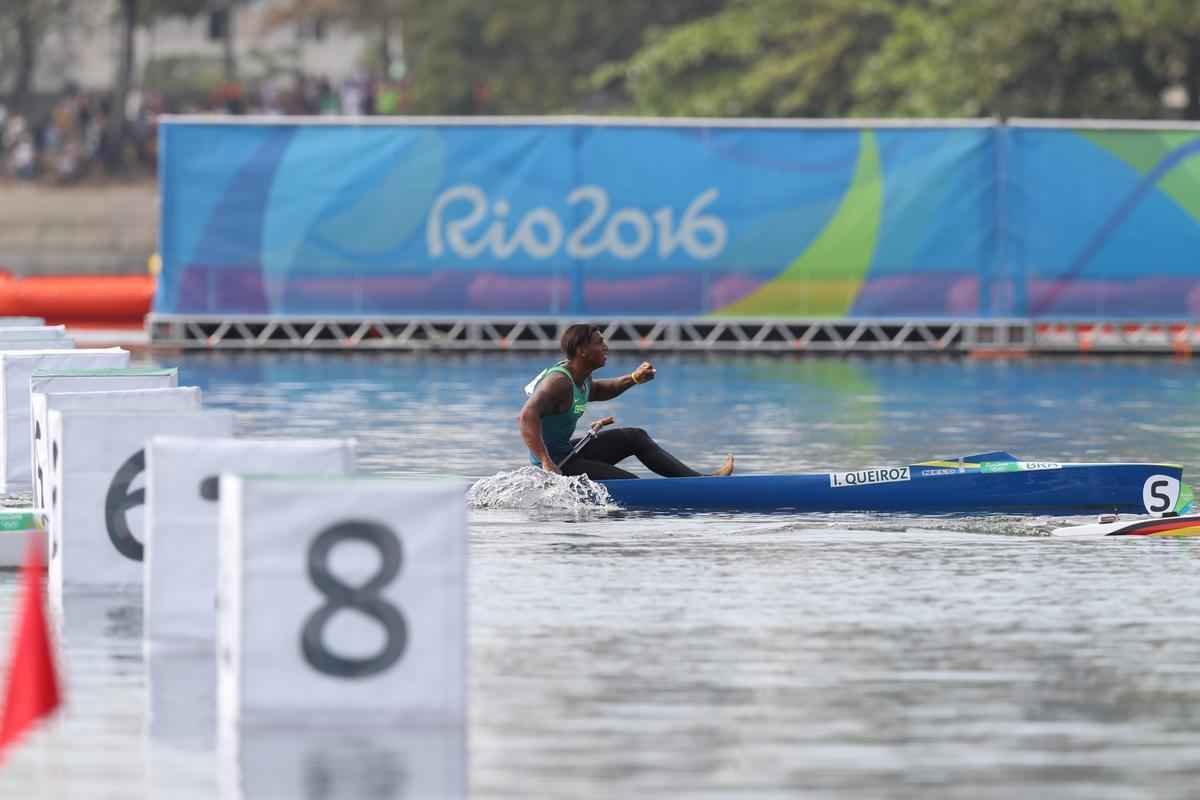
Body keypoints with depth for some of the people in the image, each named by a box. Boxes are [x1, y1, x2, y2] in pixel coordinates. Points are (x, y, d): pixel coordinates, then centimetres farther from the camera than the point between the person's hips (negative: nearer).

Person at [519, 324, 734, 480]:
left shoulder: (582, 380, 6)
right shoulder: (559, 382, -25)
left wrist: (634, 378, 14)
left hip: (567, 452, 11)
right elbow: (527, 416, -38)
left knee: (635, 437, 13)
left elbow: (602, 390, 31)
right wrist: (546, 463, -45)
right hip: (556, 465, -11)